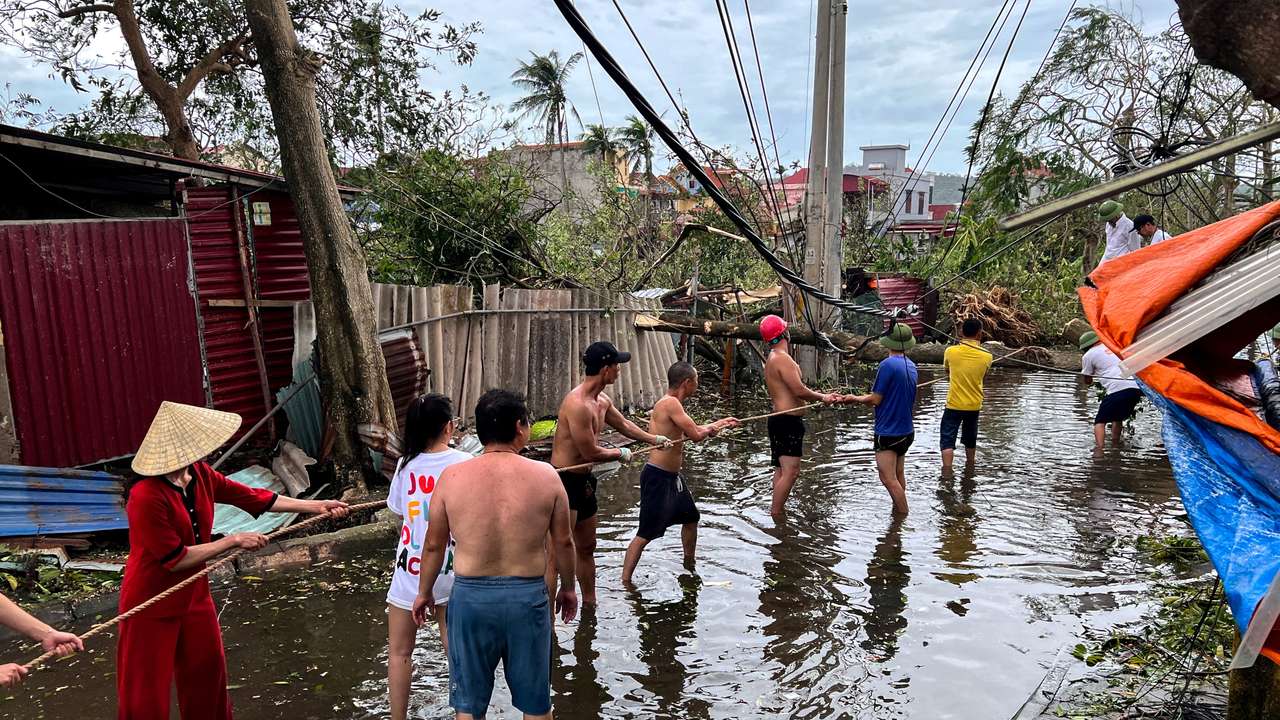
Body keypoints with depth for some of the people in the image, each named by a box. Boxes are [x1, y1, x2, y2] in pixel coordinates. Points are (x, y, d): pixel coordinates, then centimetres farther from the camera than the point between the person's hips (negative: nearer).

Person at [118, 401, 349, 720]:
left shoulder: (200, 474, -5)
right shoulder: (146, 497, -28)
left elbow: (251, 497, 1)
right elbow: (175, 559, -24)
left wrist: (316, 506, 1)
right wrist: (234, 541, -20)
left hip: (194, 596, 7)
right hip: (152, 605, -7)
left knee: (208, 672, 20)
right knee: (145, 694, 4)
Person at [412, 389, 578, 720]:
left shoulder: (451, 477, -7)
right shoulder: (546, 475, -8)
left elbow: (434, 545, 1)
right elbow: (563, 541, 0)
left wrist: (424, 592, 17)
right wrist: (568, 587, 17)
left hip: (470, 595, 1)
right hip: (528, 596, 0)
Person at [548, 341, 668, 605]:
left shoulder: (602, 401, 7)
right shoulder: (578, 404, -24)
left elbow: (623, 424, 26)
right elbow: (591, 452, -21)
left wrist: (654, 439, 31)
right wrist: (621, 453, -4)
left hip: (583, 481, 10)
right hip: (563, 481, -10)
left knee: (586, 547, 22)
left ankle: (590, 604, 37)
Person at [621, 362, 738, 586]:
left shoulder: (673, 404, 10)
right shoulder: (670, 403, -21)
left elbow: (693, 430, 23)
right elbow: (696, 435, -23)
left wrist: (720, 423, 31)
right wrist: (710, 429, -2)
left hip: (672, 476, 11)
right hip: (657, 477, -11)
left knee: (691, 518, 26)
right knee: (646, 534, -7)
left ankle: (689, 566, 46)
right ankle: (625, 581, -1)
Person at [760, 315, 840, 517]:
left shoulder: (772, 359, 16)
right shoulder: (783, 359, -17)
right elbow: (799, 391, -22)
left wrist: (823, 396, 16)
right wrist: (822, 398, -5)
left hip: (780, 419, 11)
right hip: (788, 422, -11)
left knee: (782, 470, 17)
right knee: (790, 472, -9)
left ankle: (776, 512, 24)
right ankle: (776, 514, -6)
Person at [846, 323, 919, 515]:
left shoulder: (887, 365, -19)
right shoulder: (911, 366, 7)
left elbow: (875, 400, -17)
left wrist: (856, 398, 1)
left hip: (888, 433, -9)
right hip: (906, 430, 9)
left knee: (888, 479, -5)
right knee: (898, 475, 20)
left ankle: (903, 514, -1)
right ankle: (898, 511, 30)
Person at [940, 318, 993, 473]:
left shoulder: (950, 351, -11)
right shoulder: (986, 356, -8)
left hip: (954, 404, -3)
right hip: (974, 405, 3)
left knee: (947, 440, 0)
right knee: (970, 440, 20)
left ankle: (947, 471, -11)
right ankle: (970, 467, 37)